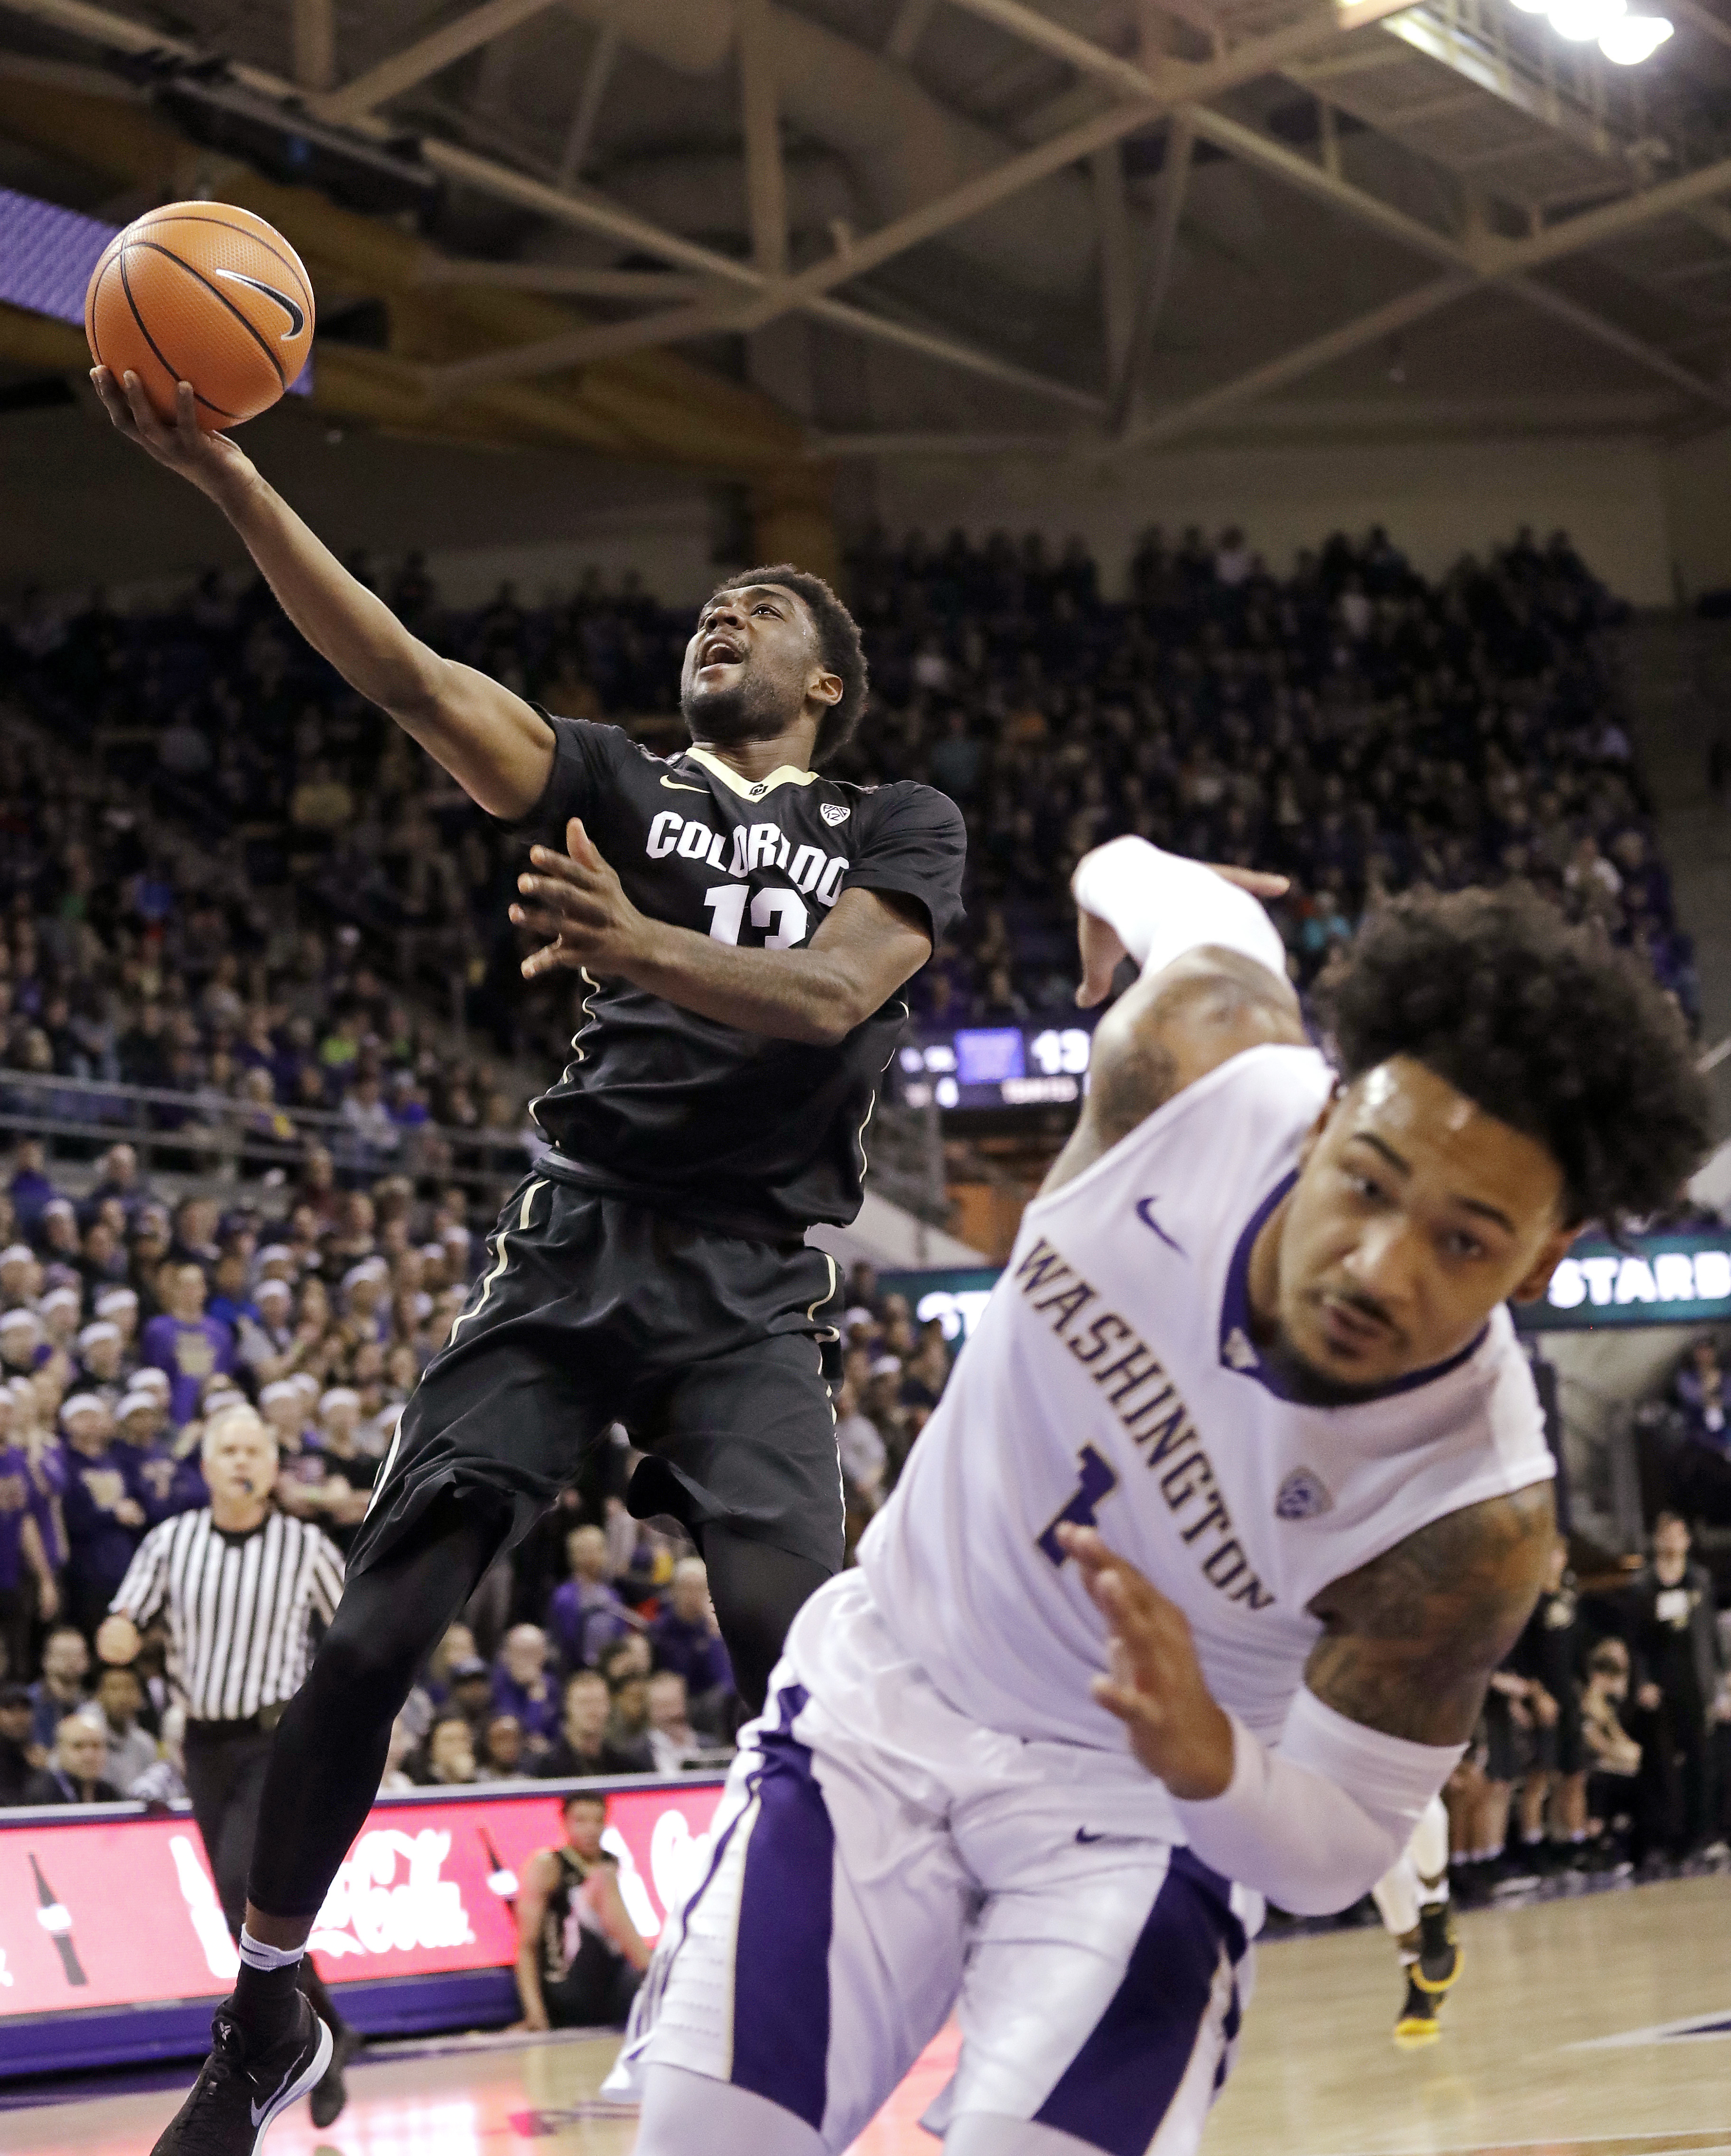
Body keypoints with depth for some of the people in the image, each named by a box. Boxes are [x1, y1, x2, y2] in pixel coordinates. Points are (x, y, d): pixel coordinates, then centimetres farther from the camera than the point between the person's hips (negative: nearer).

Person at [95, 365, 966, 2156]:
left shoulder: (901, 831, 10)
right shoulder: (618, 786, 12)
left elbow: (828, 997, -11)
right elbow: (412, 679, -3)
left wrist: (643, 946, -30)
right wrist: (220, 475, -16)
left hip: (746, 1286, -1)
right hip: (570, 1249, 1)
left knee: (799, 1661, -18)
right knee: (371, 1635, -5)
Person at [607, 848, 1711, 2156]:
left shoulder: (1474, 1513, -30)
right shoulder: (1203, 1068, -25)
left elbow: (1339, 1847, -18)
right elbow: (1214, 923, 1)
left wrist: (1207, 1761, -41)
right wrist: (1126, 876, 25)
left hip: (1138, 1801, -3)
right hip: (887, 1689, 3)